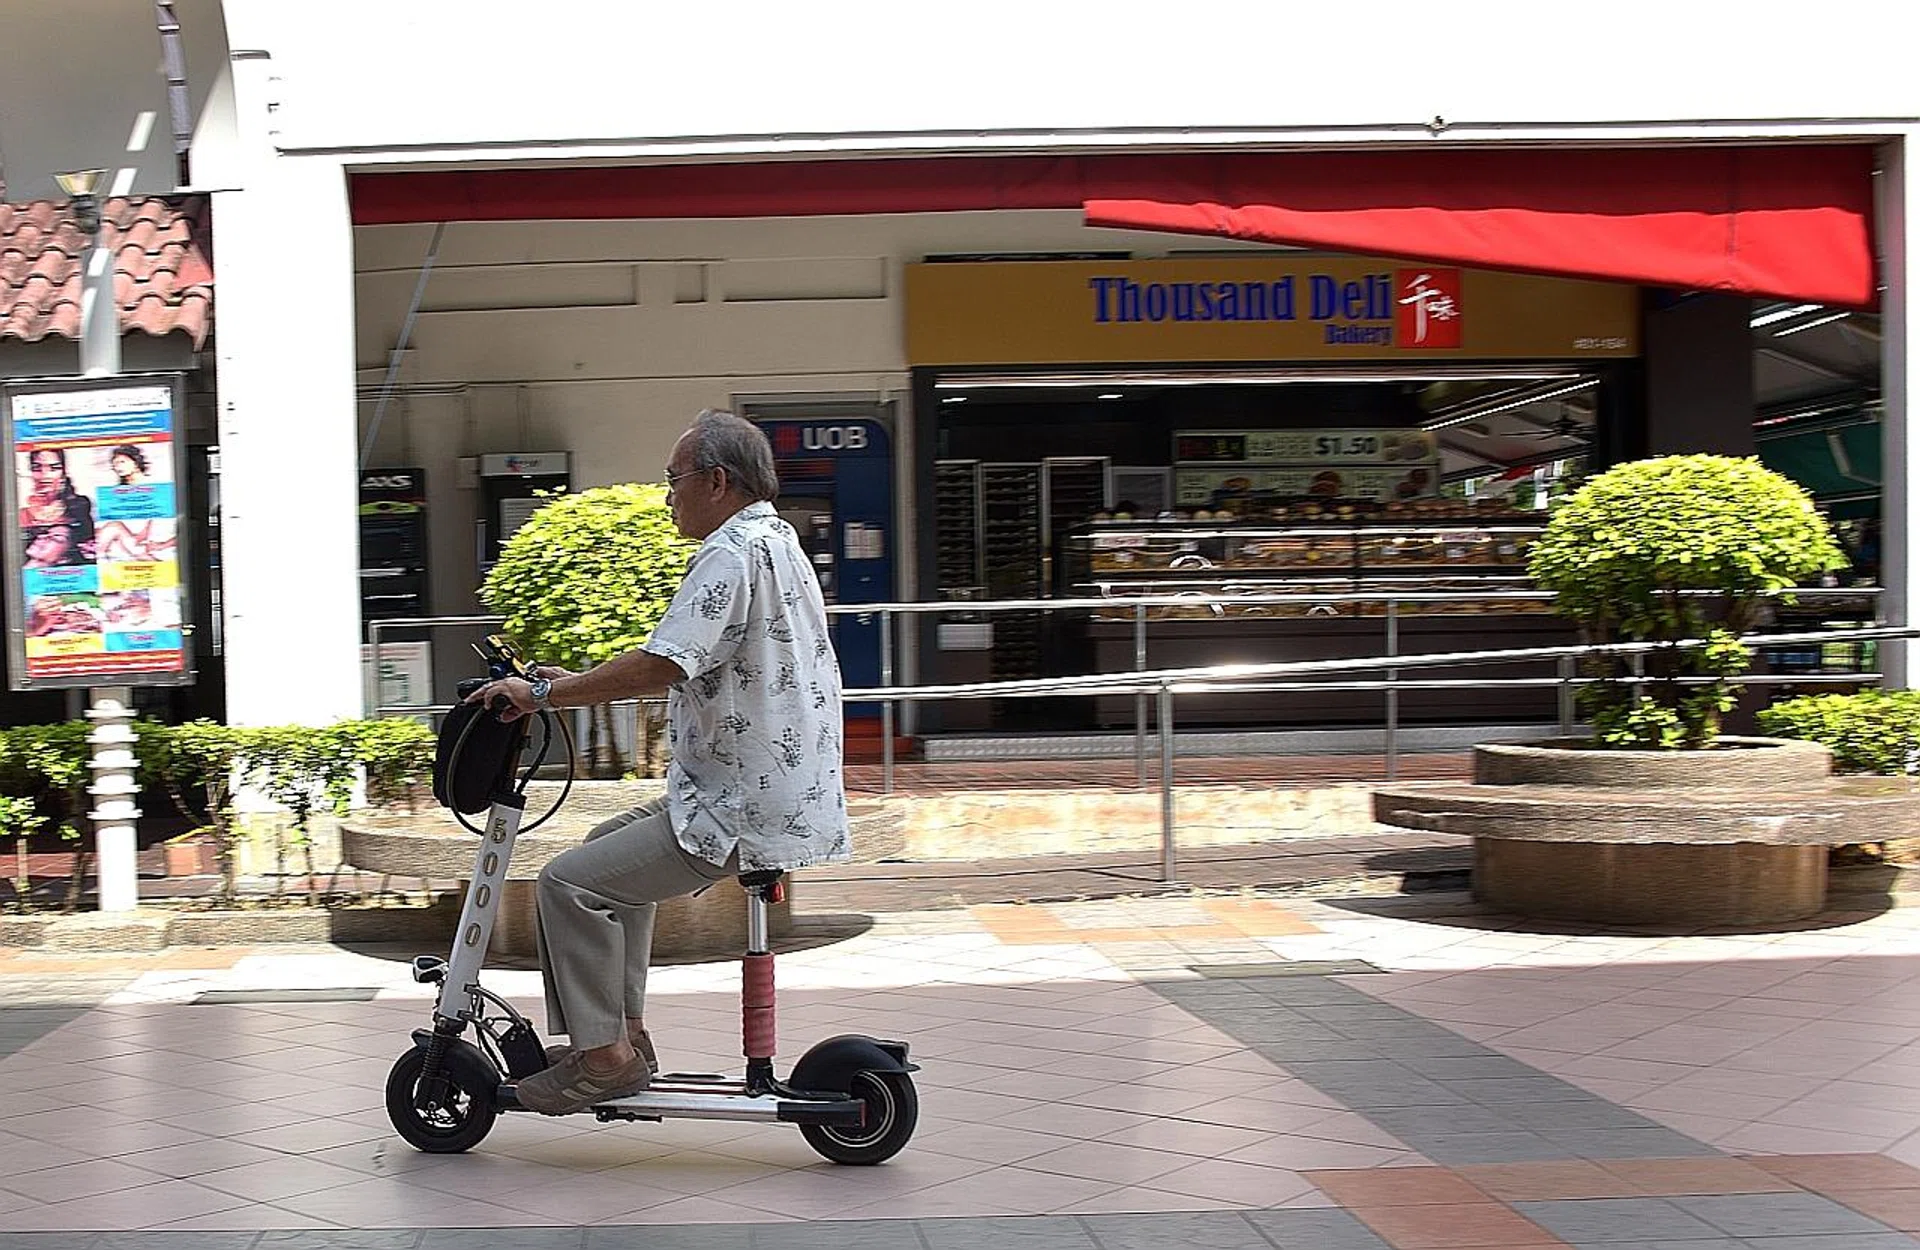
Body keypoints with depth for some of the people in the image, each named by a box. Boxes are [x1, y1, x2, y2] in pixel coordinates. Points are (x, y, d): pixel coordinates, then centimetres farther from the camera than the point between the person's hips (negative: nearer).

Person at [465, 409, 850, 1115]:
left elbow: (662, 666, -26)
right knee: (613, 846, 26)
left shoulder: (734, 550, -16)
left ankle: (604, 1056, -3)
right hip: (780, 793, 11)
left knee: (569, 882, -11)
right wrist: (578, 685, 17)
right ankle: (626, 1032, 24)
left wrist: (542, 695, -18)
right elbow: (688, 670, 22)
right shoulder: (775, 541, 18)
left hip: (741, 814, -11)